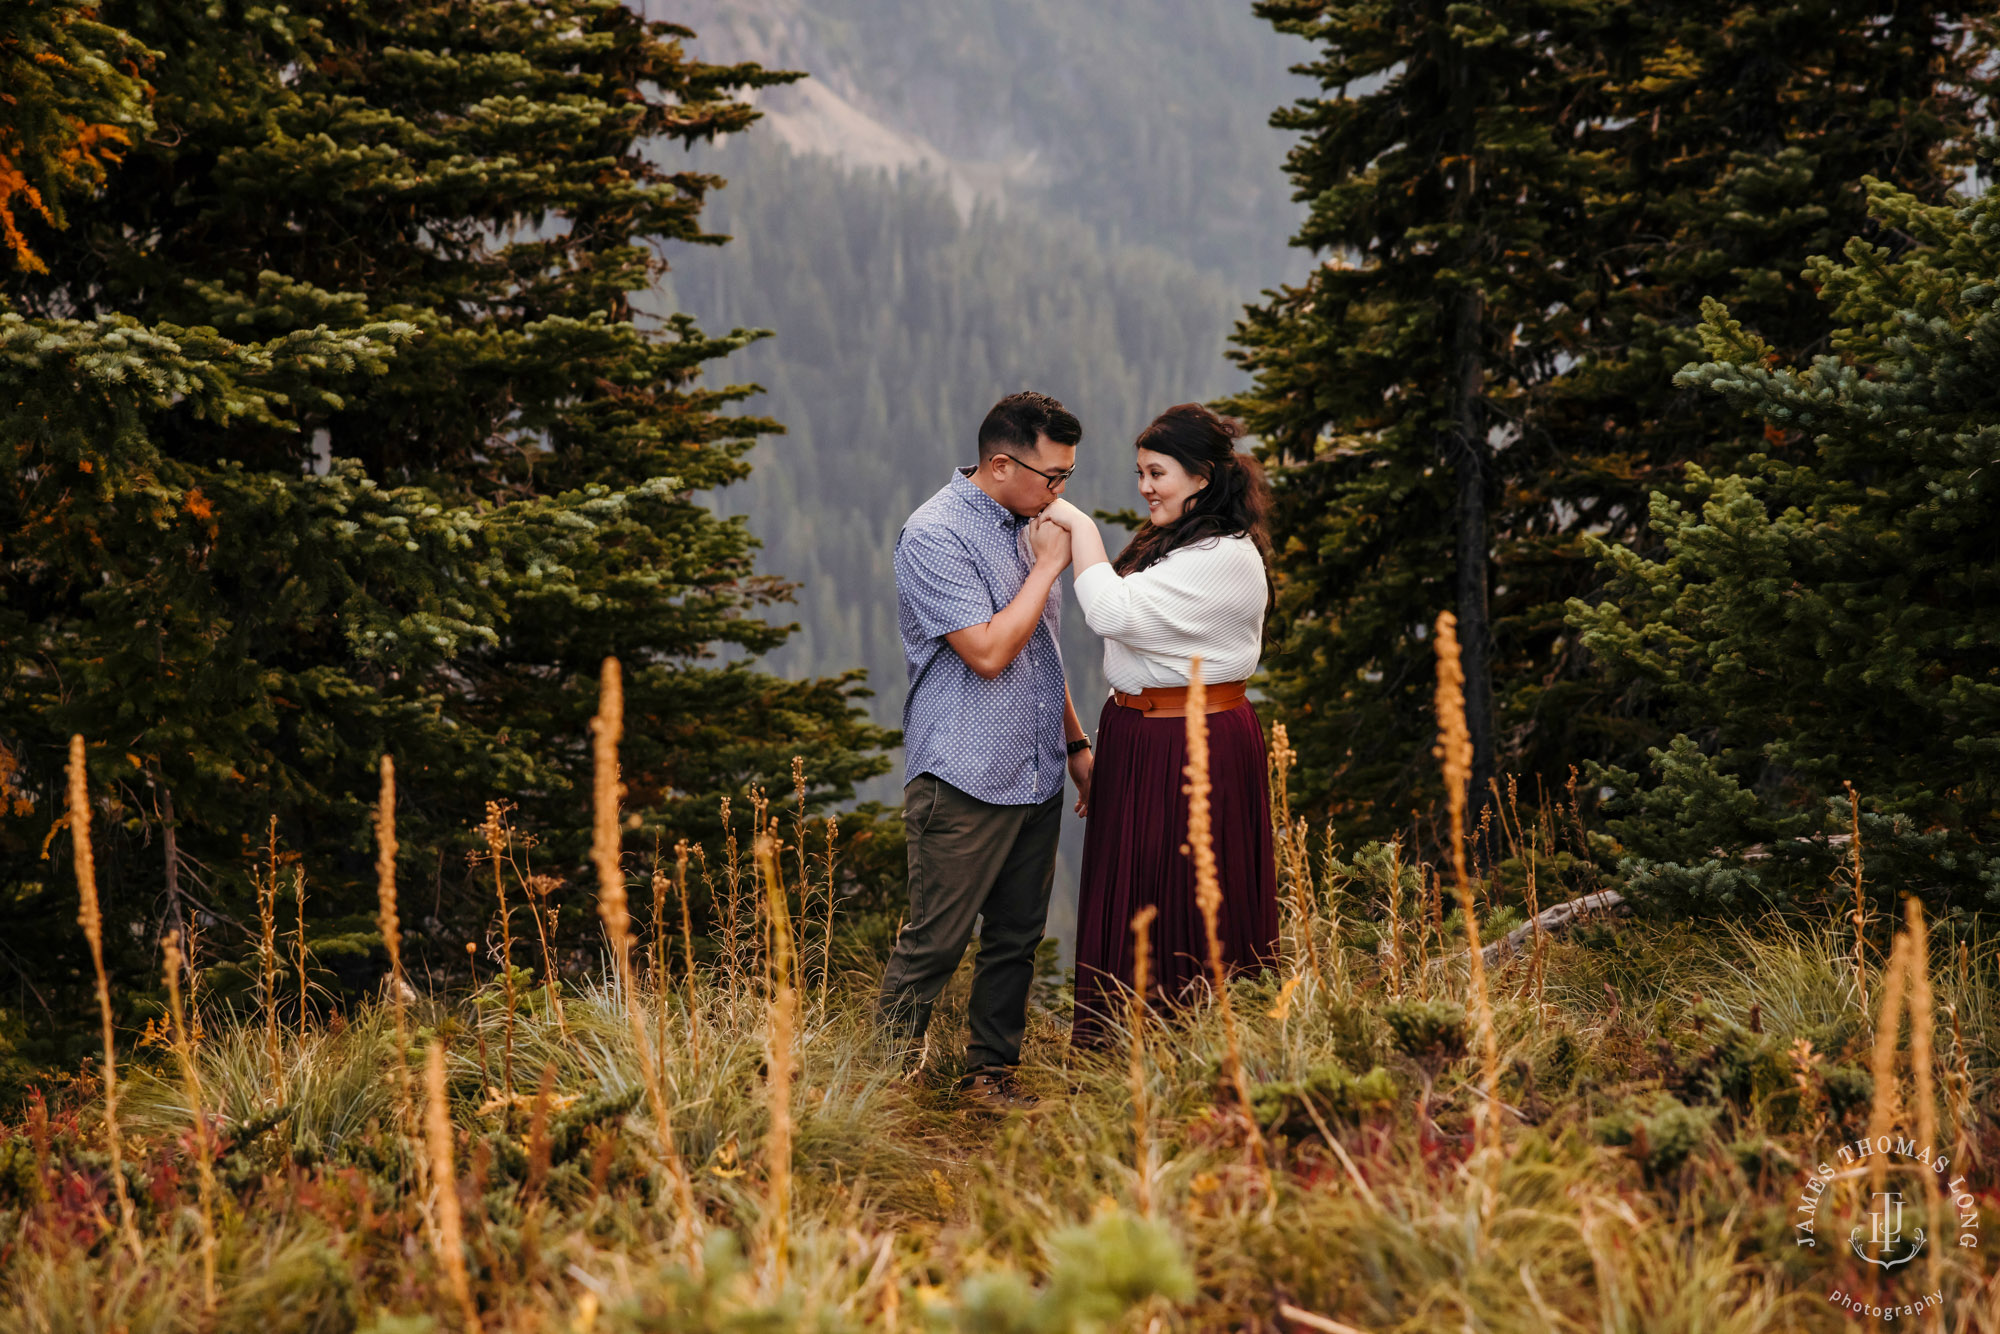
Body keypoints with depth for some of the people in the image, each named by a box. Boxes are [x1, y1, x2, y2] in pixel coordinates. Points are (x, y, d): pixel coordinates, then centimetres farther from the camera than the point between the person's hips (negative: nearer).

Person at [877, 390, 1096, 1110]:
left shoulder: (1028, 525, 13)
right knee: (935, 942, -3)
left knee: (1017, 937, 11)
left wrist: (1075, 740, 21)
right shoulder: (936, 535, -14)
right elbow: (989, 652, -21)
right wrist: (1049, 565, -14)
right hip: (966, 779, -8)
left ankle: (992, 1072, 20)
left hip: (1036, 775, 8)